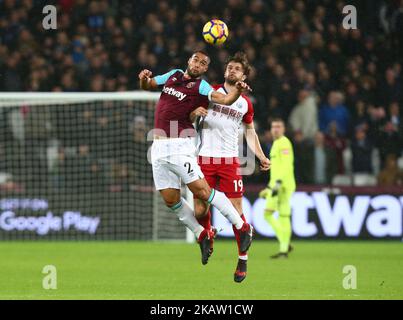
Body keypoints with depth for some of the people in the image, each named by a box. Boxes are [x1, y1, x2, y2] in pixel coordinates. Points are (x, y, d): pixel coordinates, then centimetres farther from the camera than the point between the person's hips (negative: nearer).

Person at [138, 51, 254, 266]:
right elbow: (147, 86, 27)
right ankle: (202, 235, 19)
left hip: (179, 145, -6)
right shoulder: (174, 75, 15)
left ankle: (243, 228, -3)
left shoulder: (201, 86, -4)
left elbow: (224, 100, -20)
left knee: (201, 190, -13)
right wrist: (144, 78, 3)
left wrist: (237, 92, -41)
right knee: (171, 200, 4)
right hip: (158, 147, 6)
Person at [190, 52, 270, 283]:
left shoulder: (245, 103, 12)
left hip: (229, 160, 0)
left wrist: (262, 157, 14)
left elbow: (250, 132, 24)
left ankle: (243, 259, 3)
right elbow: (188, 119, 8)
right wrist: (194, 113, -15)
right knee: (200, 210, -6)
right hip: (205, 158, 0)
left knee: (236, 210, -7)